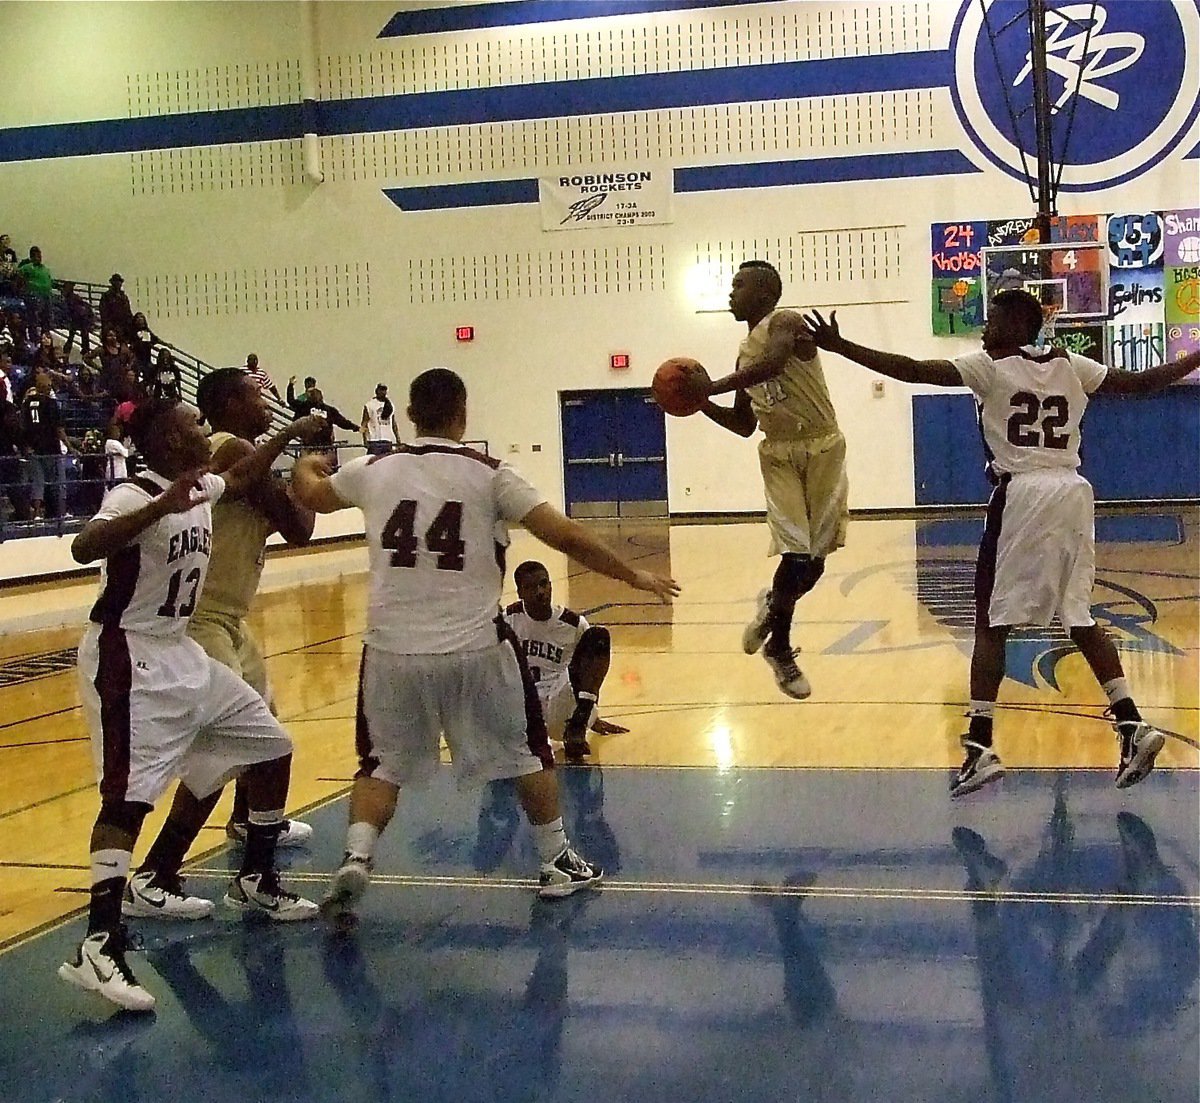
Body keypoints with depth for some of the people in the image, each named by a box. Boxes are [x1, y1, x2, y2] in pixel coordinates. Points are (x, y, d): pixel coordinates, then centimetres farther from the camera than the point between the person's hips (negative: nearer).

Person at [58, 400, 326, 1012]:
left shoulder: (200, 491, 7)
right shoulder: (135, 496, -20)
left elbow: (239, 478, 31)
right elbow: (83, 547, -40)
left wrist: (288, 435, 32)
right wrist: (164, 506, -47)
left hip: (180, 654, 10)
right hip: (127, 660, -10)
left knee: (271, 746, 14)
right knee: (129, 794, -20)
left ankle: (256, 879, 29)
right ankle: (99, 945, -24)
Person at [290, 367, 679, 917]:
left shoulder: (374, 470, 6)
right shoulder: (489, 474, -3)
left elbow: (312, 496, 25)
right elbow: (566, 536, -6)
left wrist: (305, 468, 49)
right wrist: (632, 575, 6)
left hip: (393, 649, 2)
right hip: (476, 649, -2)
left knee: (383, 765, 18)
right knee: (527, 752, 20)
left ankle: (355, 859, -2)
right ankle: (557, 862, 27)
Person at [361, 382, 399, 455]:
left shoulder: (390, 404, 14)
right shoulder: (369, 405, -3)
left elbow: (394, 424, 18)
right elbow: (364, 424, -7)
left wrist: (398, 440, 10)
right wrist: (365, 441, -17)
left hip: (388, 440, 5)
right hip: (374, 441, -5)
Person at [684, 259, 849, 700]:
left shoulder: (785, 323, -10)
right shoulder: (746, 353, 13)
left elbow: (773, 363, -34)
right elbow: (744, 424, 20)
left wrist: (713, 386, -30)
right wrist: (702, 403, 5)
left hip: (822, 449, -4)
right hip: (780, 456, 4)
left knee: (814, 561, 1)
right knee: (796, 555, -9)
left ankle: (772, 607, 31)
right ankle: (779, 649, 7)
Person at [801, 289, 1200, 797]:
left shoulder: (989, 368, -1)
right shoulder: (1071, 366, 13)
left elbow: (911, 370, -9)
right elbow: (1143, 382, 17)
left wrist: (838, 346, -9)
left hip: (1022, 496, -6)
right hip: (1073, 494, 6)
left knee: (991, 622, 0)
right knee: (1080, 619, 16)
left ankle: (980, 747, -5)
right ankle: (1132, 726, 7)